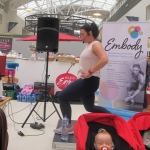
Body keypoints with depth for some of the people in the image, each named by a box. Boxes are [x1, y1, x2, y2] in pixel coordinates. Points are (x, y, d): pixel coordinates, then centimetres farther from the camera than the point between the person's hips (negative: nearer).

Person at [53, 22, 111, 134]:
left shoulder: (95, 44, -12)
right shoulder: (89, 45, 16)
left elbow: (104, 60, -29)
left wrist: (90, 72, -27)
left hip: (89, 81, -10)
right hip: (85, 80, 10)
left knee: (62, 97, -9)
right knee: (90, 108, 20)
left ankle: (68, 127, -2)